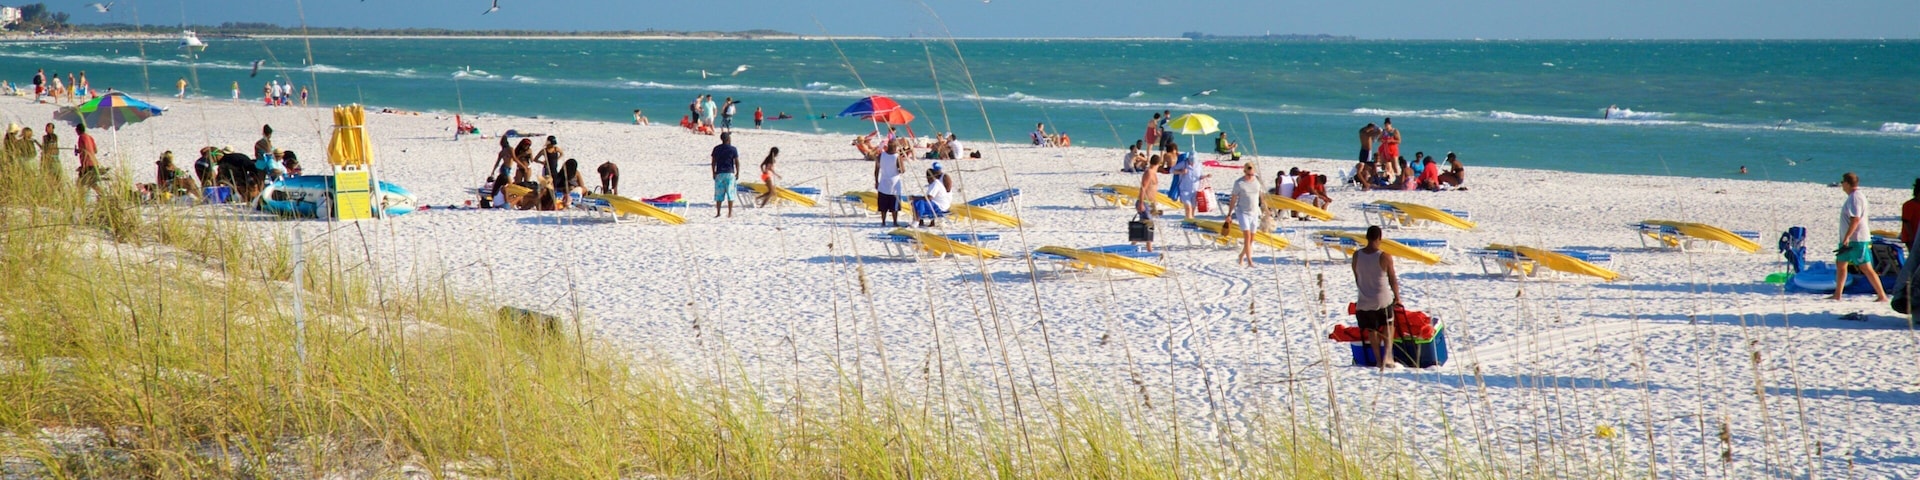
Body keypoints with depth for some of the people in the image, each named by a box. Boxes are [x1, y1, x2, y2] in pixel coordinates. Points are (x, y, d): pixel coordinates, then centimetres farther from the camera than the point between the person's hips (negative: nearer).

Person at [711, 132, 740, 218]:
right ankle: (730, 213, 1)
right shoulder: (733, 149, -4)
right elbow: (737, 162, -4)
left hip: (719, 174, 2)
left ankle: (718, 213, 6)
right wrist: (737, 173, 5)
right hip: (730, 173, -2)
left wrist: (714, 173, 14)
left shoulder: (716, 149, 4)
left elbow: (713, 162, 6)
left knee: (719, 194, 7)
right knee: (730, 193, 2)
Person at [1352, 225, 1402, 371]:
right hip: (1383, 300, -2)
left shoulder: (1357, 255, -4)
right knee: (1388, 325, 18)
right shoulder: (1385, 257, -14)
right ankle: (1387, 354, 1)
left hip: (1364, 302, 2)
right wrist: (1397, 297, 11)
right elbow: (1393, 280, -4)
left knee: (1371, 331, 16)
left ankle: (1378, 359, 20)